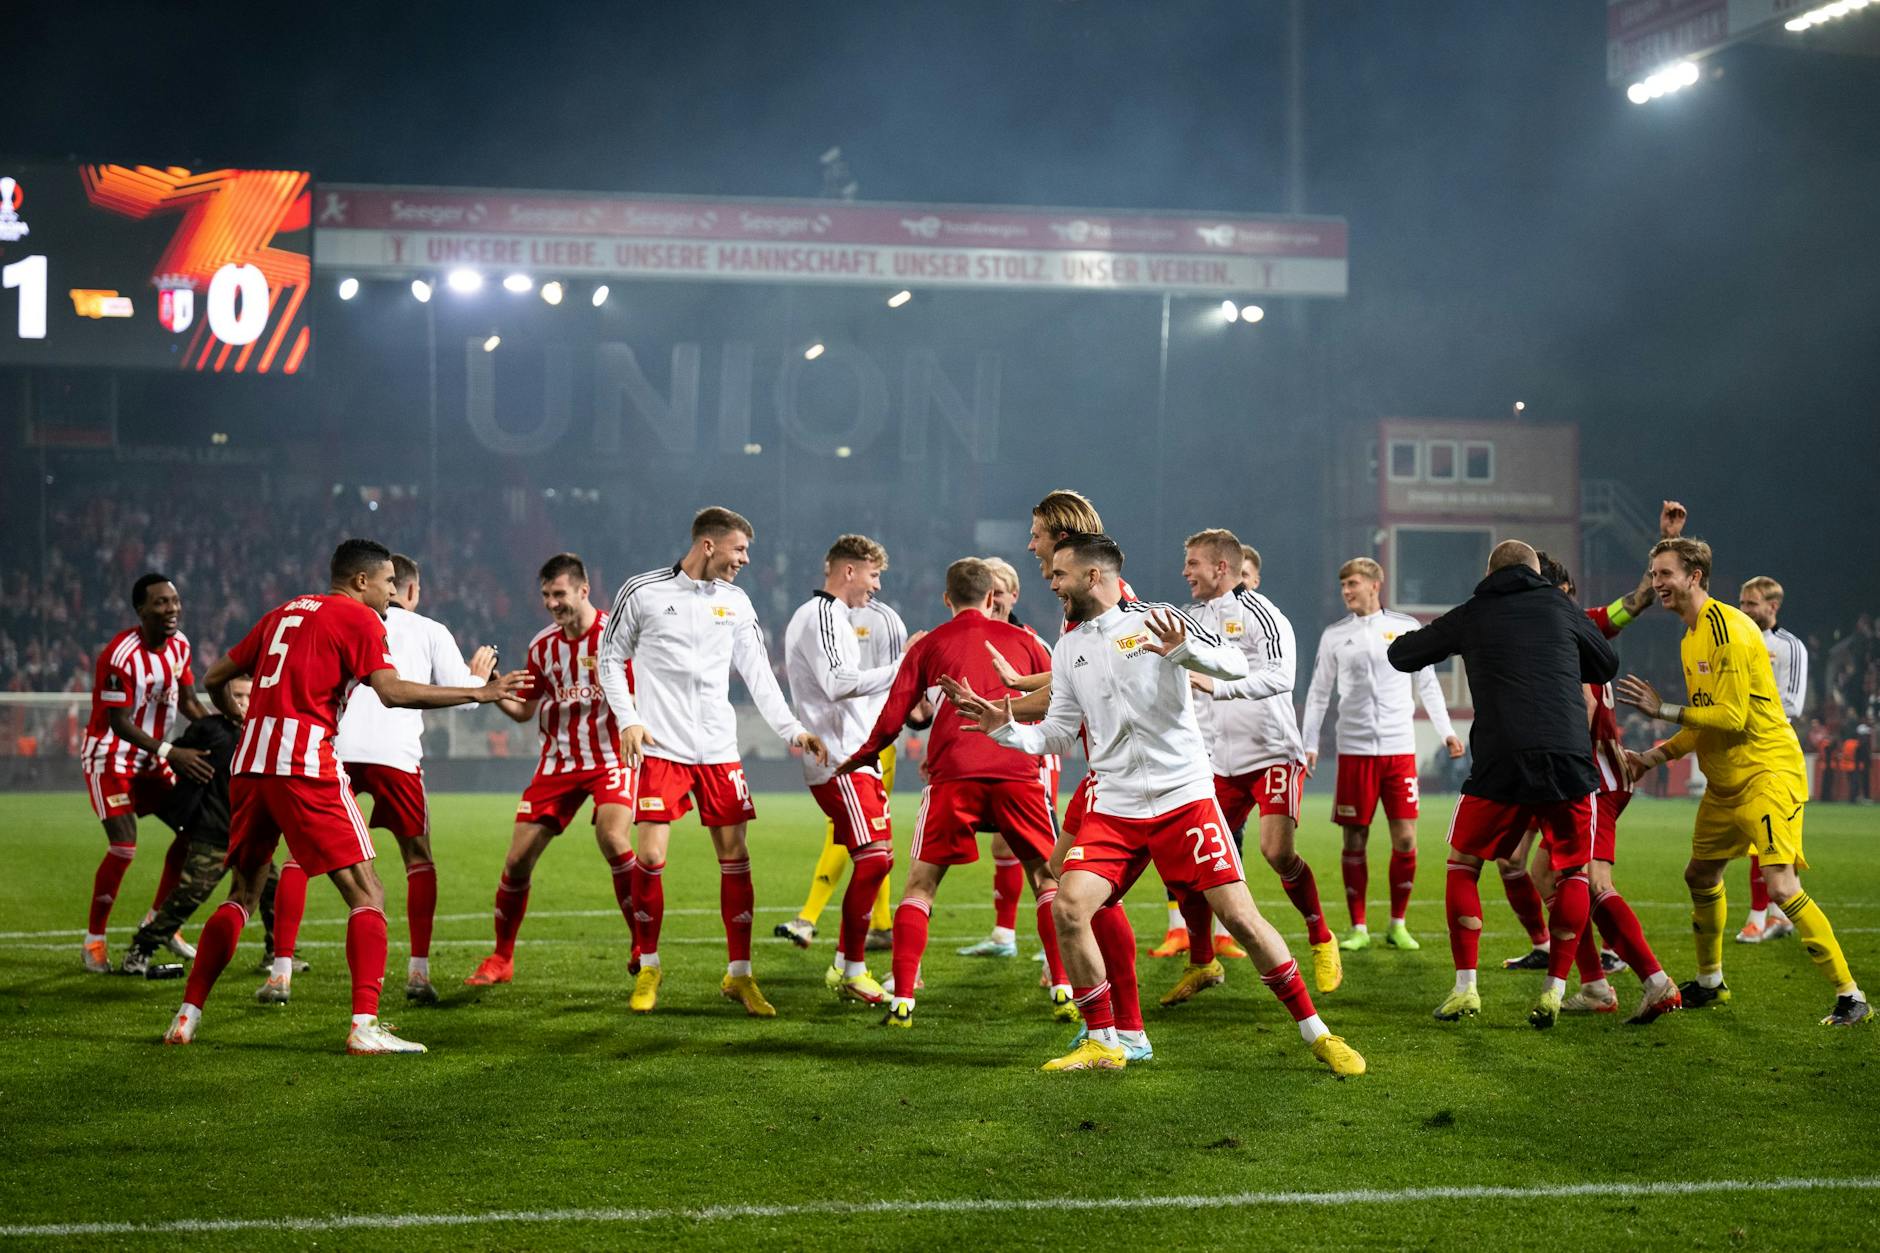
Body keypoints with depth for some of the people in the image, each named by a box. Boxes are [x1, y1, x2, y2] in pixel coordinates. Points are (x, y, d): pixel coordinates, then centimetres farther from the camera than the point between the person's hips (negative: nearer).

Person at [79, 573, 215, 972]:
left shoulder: (179, 645, -1)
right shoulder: (119, 657, -26)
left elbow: (187, 702, 8)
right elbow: (119, 723, -26)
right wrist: (172, 753, -34)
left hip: (150, 757, 8)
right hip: (109, 757, -8)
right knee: (123, 847, -17)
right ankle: (94, 939, -1)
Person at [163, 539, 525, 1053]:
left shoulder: (284, 613, 22)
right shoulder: (360, 618, 2)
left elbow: (216, 678, 26)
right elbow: (391, 691, -12)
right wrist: (480, 693, -8)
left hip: (251, 763, 7)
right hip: (306, 765, -7)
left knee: (243, 893, 19)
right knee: (366, 894, -2)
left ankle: (187, 1016, 15)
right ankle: (365, 1026, -13)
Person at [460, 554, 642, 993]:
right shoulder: (542, 646, 6)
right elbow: (525, 710, 10)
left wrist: (610, 683, -30)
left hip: (610, 758, -4)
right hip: (557, 762, 4)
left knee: (613, 840, -27)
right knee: (517, 858, -2)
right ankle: (501, 958, 14)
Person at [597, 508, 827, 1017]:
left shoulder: (735, 601, 9)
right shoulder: (643, 591, -3)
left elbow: (757, 672, 11)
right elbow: (611, 657, 5)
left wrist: (791, 730, 3)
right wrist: (627, 719, -6)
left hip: (718, 749, 4)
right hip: (660, 746, -4)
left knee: (734, 856, 1)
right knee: (650, 857, -9)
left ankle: (738, 975, 11)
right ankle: (648, 968, 10)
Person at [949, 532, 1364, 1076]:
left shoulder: (1156, 621, -5)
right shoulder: (1068, 649, 12)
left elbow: (1235, 664, -14)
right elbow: (1058, 734, 17)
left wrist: (1185, 650, -32)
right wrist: (1004, 728, 1)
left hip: (1184, 798, -5)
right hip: (1114, 806, 5)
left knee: (1239, 915, -8)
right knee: (1069, 907, -14)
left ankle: (1316, 1033, 7)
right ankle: (1103, 1043, 0)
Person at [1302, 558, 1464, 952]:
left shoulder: (1406, 628, 7)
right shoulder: (1334, 635, 8)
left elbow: (1427, 684, 12)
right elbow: (1318, 693, 12)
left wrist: (1446, 731, 4)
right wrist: (1309, 745, 5)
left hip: (1400, 747, 0)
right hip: (1354, 750, 0)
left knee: (1405, 839, -3)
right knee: (1354, 841, 1)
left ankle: (1398, 925, 9)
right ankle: (1358, 928, 9)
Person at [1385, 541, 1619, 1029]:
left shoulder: (1471, 617, 10)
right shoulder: (1560, 607, 13)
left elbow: (1401, 655, 21)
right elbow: (1607, 666, 27)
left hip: (1501, 766, -1)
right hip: (1569, 761, 1)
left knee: (1463, 865, 16)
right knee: (1574, 870, 17)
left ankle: (1465, 987, 7)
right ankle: (1554, 990, 10)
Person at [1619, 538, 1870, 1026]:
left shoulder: (1728, 628, -17)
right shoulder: (1691, 638, 13)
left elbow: (1732, 716, -22)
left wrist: (1661, 709, -16)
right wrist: (1655, 756, 13)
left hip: (1767, 773, -10)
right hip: (1724, 781, 10)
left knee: (1782, 886, -19)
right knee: (1700, 875, 19)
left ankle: (1851, 996, -13)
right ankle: (1710, 982, 38)